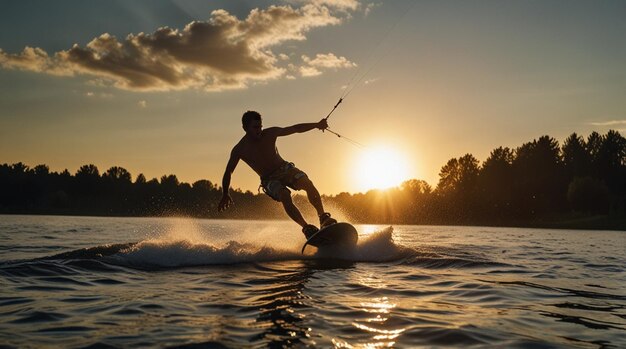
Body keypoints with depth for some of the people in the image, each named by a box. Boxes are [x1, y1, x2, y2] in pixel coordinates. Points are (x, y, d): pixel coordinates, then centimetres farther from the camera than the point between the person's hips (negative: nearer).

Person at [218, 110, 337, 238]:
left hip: (285, 168, 3)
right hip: (269, 179, -2)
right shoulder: (239, 149, -10)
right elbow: (228, 172, -5)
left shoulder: (271, 133, -4)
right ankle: (306, 227, -36)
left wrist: (316, 125, -3)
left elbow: (295, 129, 5)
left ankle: (323, 218, -24)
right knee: (285, 196, -33)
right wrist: (225, 194, -15)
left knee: (307, 183, -27)